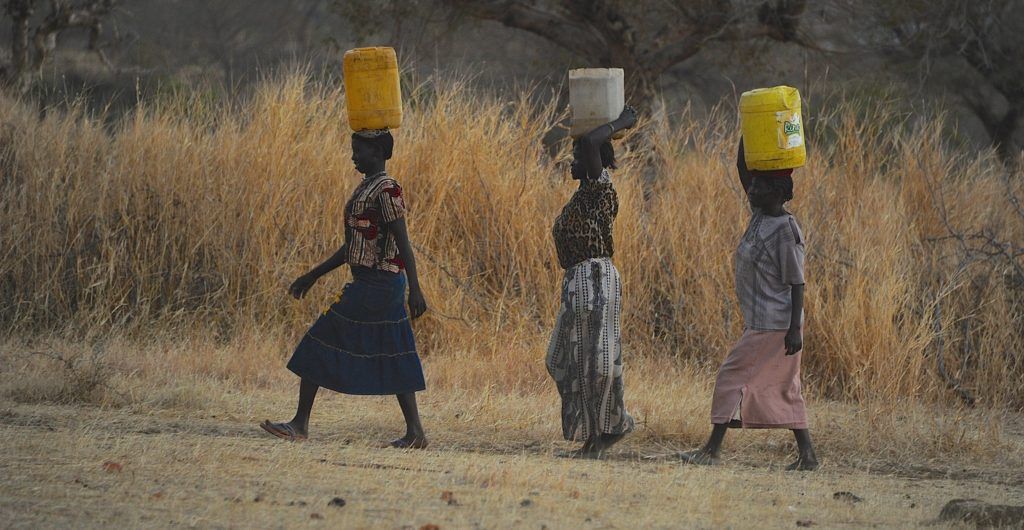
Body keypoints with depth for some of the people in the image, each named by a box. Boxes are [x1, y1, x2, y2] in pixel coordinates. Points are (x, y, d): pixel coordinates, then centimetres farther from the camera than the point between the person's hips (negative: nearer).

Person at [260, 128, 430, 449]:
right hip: (380, 286, 10)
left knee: (321, 345, -4)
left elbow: (403, 242, -21)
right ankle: (415, 432, 6)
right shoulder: (367, 189, 17)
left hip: (374, 286, -10)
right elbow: (353, 246, 23)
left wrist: (415, 290, -27)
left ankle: (300, 424, 0)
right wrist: (314, 276, 24)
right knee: (392, 359, 8)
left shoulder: (386, 190, -14)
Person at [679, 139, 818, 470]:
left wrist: (795, 328, -19)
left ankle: (712, 450, -4)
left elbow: (797, 283, -16)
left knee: (733, 376, -7)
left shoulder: (785, 230, -16)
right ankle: (807, 455, 11)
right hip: (760, 320, 9)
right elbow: (743, 170, 14)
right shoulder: (759, 216, 9)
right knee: (783, 389, 10)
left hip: (774, 325, -9)